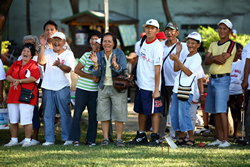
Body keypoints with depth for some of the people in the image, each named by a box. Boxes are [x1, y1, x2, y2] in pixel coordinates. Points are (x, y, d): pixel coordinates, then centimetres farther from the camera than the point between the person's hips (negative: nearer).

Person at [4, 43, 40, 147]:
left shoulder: (33, 65, -1)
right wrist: (13, 80, -9)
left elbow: (34, 78, -14)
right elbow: (8, 76, 13)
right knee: (12, 120, 8)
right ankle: (14, 140, 17)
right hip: (13, 95, 6)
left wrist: (19, 81, -16)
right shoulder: (16, 64, 18)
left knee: (26, 120, -8)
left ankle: (28, 140, 0)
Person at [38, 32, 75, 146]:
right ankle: (49, 139, 10)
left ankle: (67, 138, 3)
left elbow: (68, 69, -12)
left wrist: (59, 65, -33)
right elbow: (41, 61, -10)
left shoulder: (68, 54, 4)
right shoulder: (48, 53, 10)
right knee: (48, 114, 4)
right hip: (48, 88, 3)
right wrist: (42, 46, -16)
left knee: (65, 114, -3)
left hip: (62, 88, -3)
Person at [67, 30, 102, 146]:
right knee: (77, 114, -3)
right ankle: (75, 139, 3)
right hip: (82, 88, -2)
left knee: (93, 115, 4)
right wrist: (92, 77, -11)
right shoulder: (87, 55, -2)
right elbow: (77, 70, -3)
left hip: (95, 90, 2)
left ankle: (90, 139, 14)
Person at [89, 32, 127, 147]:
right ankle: (105, 138, 10)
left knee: (119, 113, -5)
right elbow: (97, 75, 1)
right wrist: (95, 63, -16)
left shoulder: (119, 54, -6)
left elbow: (123, 72, -13)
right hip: (103, 87, 3)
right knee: (103, 113, 2)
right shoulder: (99, 55, 4)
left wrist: (115, 64, -32)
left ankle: (119, 138, 2)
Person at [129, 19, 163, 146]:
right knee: (141, 111, 14)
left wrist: (156, 90, -20)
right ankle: (141, 136, 24)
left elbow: (157, 69, -18)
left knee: (153, 111, -2)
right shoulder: (142, 42, 8)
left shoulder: (157, 47, -16)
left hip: (151, 86, -8)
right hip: (140, 83, 8)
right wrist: (132, 75, 22)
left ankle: (155, 138, 4)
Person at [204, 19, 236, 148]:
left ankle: (226, 139, -13)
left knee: (221, 110, -14)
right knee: (215, 111, 7)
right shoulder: (213, 45, 17)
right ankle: (219, 139, 11)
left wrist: (212, 58, 0)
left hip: (223, 79, -7)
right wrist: (215, 57, -10)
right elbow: (206, 61, 7)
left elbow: (222, 60, -15)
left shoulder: (231, 44, -5)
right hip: (212, 79, 7)